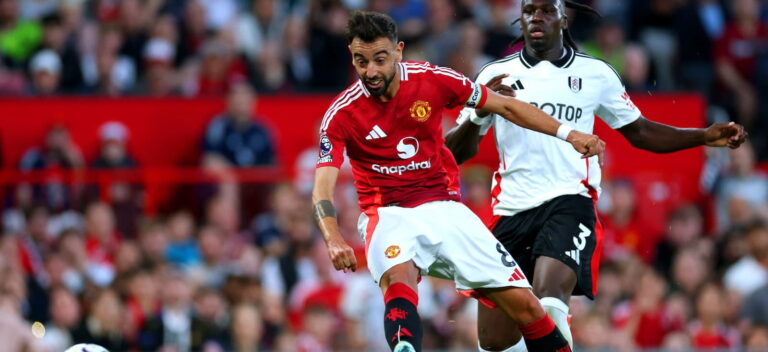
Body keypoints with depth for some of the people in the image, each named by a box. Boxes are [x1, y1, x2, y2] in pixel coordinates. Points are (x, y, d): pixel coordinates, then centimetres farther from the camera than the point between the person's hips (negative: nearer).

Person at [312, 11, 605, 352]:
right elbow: (322, 188, -17)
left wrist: (567, 134, -1)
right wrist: (333, 239, -36)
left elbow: (505, 106, 5)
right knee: (398, 278, -38)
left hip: (444, 207, 2)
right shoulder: (342, 115, -11)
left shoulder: (432, 80, -6)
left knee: (524, 305, -5)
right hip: (389, 215, -2)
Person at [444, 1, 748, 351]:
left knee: (549, 298, -32)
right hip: (512, 211, 2)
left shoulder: (595, 73, 10)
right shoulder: (495, 75, 9)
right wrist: (478, 113, -13)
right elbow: (456, 152, 7)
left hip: (569, 203, -2)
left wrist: (705, 136, 9)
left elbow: (639, 132, 20)